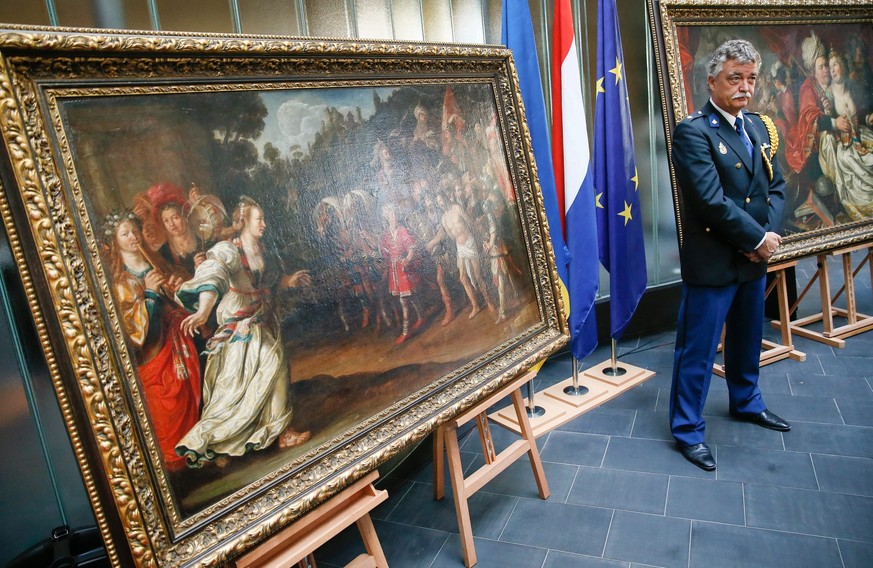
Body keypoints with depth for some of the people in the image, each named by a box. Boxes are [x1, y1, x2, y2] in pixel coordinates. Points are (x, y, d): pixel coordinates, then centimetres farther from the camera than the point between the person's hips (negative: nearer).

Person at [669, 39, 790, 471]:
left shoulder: (758, 127, 11)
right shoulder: (693, 132, -14)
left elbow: (776, 187, 10)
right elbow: (711, 201, -21)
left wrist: (769, 233, -8)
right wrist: (757, 239, -14)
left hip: (754, 258, 8)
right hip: (711, 262, -8)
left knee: (748, 339, 23)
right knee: (697, 351, 1)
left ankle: (745, 402, 45)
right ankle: (687, 430, 15)